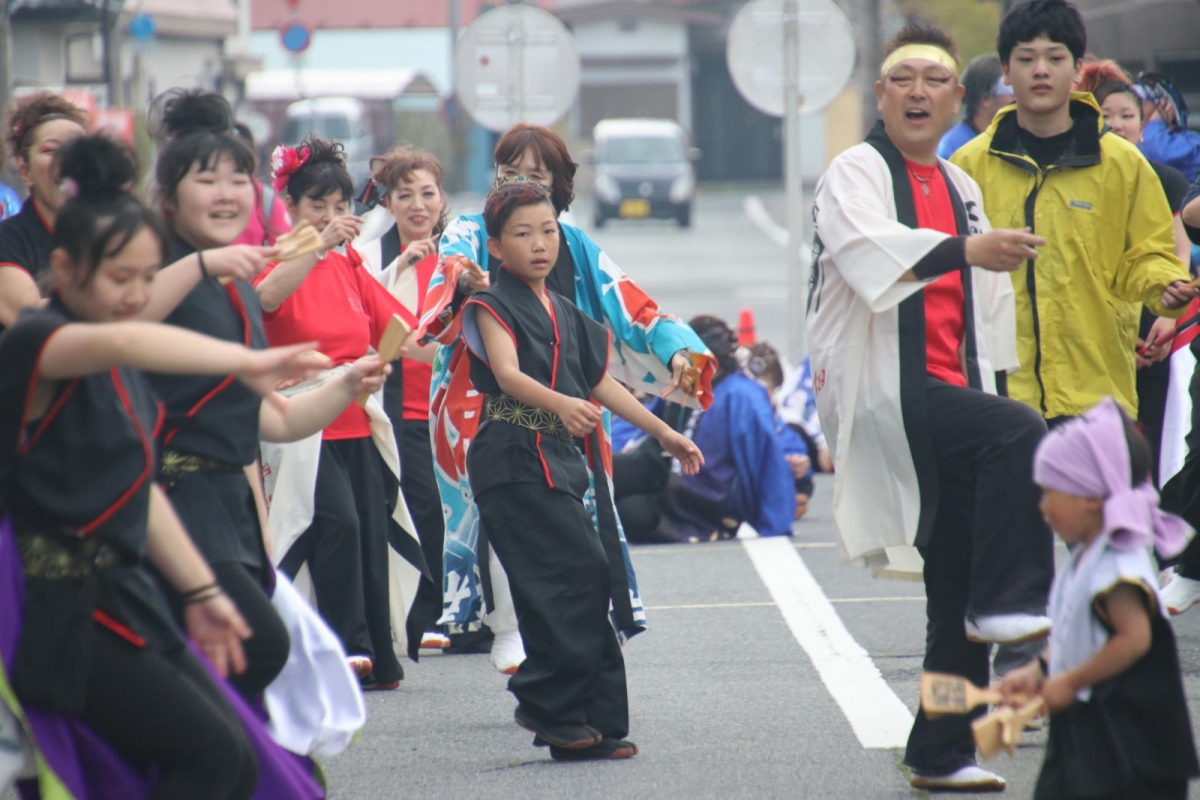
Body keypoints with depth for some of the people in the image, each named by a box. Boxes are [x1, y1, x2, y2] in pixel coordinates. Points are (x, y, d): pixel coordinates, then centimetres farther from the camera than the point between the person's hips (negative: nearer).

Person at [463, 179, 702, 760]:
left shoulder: (565, 315, 20)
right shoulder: (493, 305, -3)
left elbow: (600, 382, 27)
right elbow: (508, 373, -20)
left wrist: (662, 432, 30)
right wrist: (559, 403, -38)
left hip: (559, 461, 8)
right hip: (514, 459, -8)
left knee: (580, 587, 4)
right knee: (580, 571, -18)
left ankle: (592, 725, 7)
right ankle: (547, 701, -12)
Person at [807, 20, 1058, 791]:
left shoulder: (962, 187, 20)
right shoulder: (857, 173, -4)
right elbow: (871, 249, -26)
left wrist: (993, 381, 20)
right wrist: (967, 250, -40)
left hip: (950, 393, 7)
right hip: (885, 390, -7)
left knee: (957, 587, 5)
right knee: (1020, 435, -33)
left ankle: (943, 753, 10)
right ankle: (1009, 606, -30)